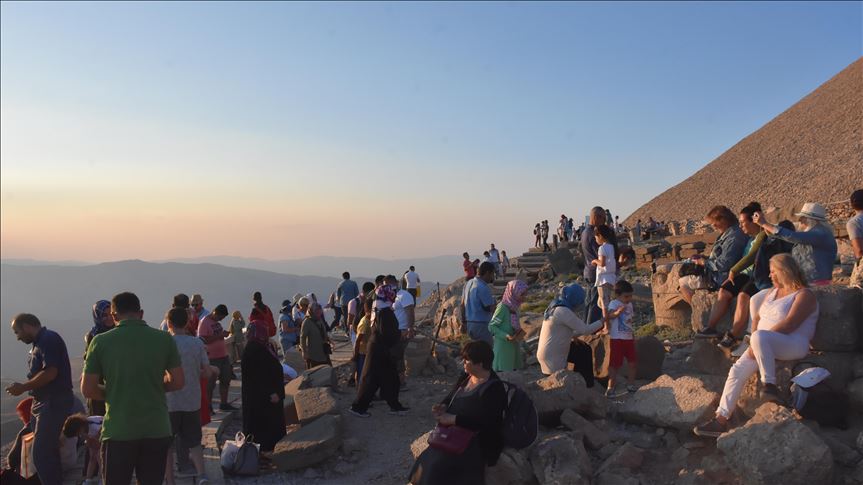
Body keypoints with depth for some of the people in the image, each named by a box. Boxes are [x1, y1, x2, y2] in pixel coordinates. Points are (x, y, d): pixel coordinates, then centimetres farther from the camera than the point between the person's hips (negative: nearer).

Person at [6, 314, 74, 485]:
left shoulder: (49, 339, -14)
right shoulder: (40, 342, 16)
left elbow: (50, 372, -22)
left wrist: (23, 388, -13)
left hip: (54, 404, -10)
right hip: (45, 403, 10)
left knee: (41, 454, -10)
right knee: (48, 451, 16)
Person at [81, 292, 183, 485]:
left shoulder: (100, 342, -5)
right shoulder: (164, 339, -3)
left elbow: (87, 390, -3)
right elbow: (178, 382, 2)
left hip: (118, 431, -1)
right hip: (157, 430, 1)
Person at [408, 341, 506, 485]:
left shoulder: (494, 389, -15)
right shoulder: (466, 377, 10)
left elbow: (484, 421, -24)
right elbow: (451, 397, 19)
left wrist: (452, 419, -23)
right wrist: (443, 407, -5)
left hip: (479, 444, -8)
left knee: (440, 467, -25)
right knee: (426, 461, -13)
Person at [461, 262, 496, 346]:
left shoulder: (468, 283, 8)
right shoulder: (484, 288, -19)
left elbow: (462, 304, 12)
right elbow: (490, 308, -17)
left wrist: (464, 322, 18)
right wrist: (494, 300, 2)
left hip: (469, 324, 9)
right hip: (481, 326, -9)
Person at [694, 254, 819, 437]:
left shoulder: (804, 295, -3)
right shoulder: (772, 291, 21)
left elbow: (789, 324, -16)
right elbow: (757, 318, 18)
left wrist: (757, 339, -21)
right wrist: (756, 344, 0)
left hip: (793, 345, -7)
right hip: (765, 345, 7)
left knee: (759, 337, -37)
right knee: (738, 370, -13)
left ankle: (769, 385, -34)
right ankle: (721, 419, -14)